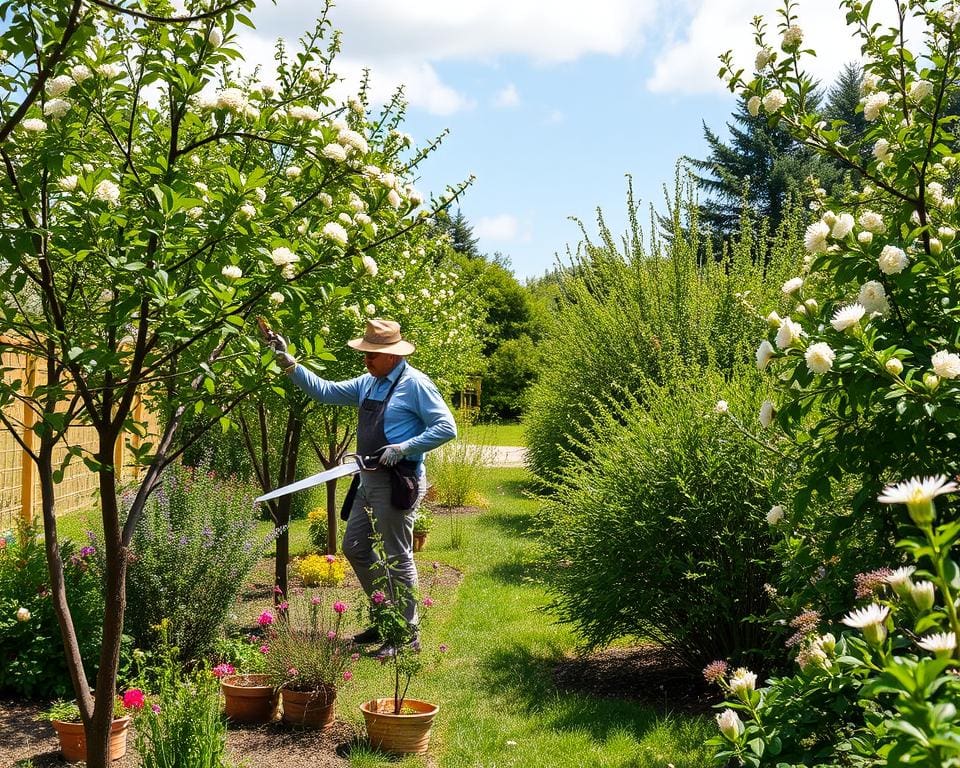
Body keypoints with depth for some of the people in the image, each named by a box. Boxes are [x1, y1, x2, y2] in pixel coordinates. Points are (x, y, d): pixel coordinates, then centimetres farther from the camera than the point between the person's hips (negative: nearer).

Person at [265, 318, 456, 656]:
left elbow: (446, 428, -16)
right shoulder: (368, 383, 11)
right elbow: (324, 391, 11)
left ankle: (407, 632, 9)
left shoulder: (415, 384, -13)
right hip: (369, 480, 9)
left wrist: (405, 447, -22)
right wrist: (288, 362, 3)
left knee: (397, 557, -2)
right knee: (355, 547, 15)